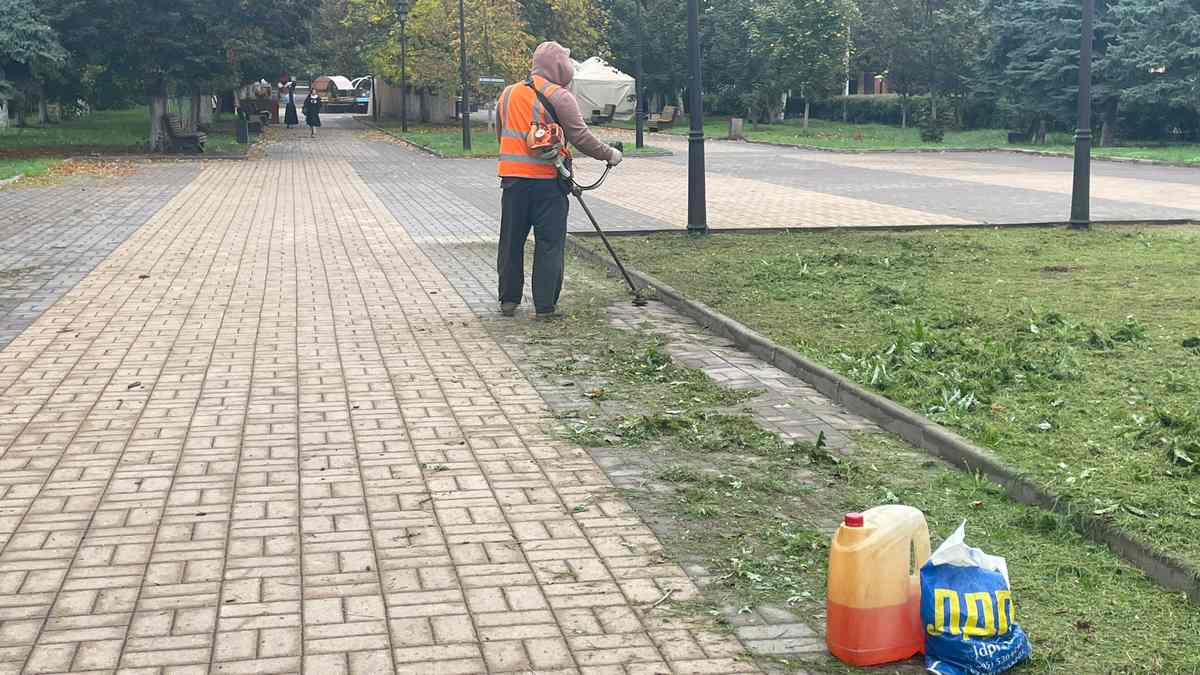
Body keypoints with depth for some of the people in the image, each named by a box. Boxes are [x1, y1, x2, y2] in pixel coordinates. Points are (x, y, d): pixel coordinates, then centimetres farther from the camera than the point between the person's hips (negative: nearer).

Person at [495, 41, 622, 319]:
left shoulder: (508, 94, 12)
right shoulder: (559, 97, -8)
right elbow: (581, 137, -10)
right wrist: (610, 155, 2)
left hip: (512, 178, 5)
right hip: (547, 180, -5)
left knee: (511, 241, 13)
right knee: (549, 243, 2)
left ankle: (508, 300, 20)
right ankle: (544, 306, 2)